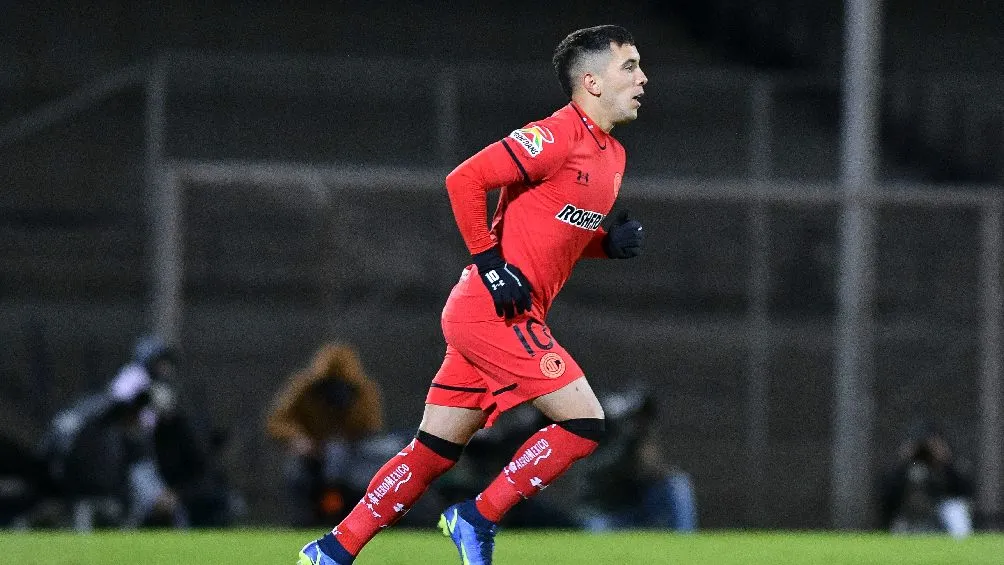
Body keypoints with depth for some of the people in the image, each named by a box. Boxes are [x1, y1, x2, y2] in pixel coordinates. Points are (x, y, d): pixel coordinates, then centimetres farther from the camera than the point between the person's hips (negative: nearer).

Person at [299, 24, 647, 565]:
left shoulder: (612, 155, 15)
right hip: (494, 311, -9)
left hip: (490, 316, 9)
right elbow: (465, 180, -16)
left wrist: (611, 242, 6)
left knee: (434, 452, 10)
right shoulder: (556, 136, -13)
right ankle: (477, 519, -3)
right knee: (584, 423, -13)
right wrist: (491, 264, -17)